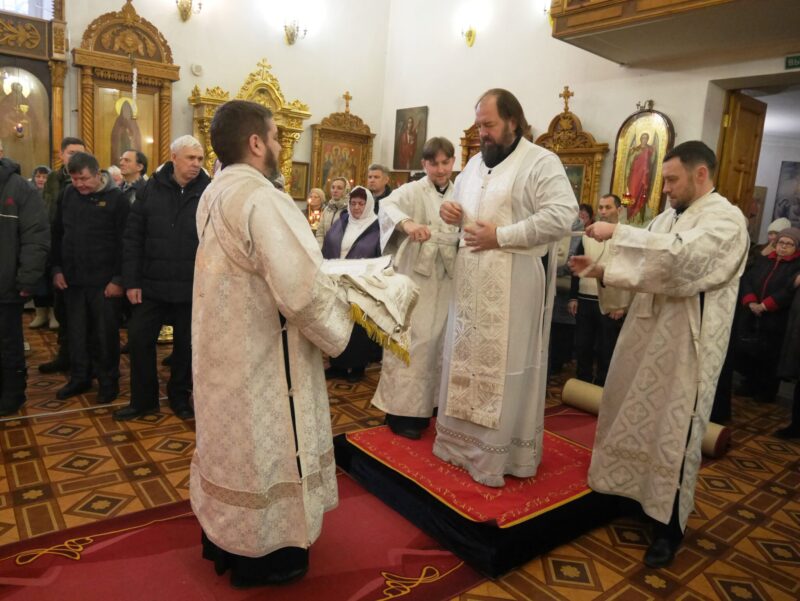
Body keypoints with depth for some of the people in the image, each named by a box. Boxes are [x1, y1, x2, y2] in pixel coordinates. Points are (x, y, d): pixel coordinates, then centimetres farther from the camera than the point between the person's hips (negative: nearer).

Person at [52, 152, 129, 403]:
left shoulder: (115, 198, -8)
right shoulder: (68, 194, 6)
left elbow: (124, 242, -9)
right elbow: (57, 235, 13)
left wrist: (119, 279, -12)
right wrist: (56, 269, 8)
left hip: (104, 282, -4)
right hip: (72, 279, 5)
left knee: (105, 334, 5)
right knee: (77, 333, 13)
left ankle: (109, 381, 19)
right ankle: (79, 378, 27)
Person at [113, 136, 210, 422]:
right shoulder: (152, 189, 0)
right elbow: (133, 238, 2)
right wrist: (131, 280, -2)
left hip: (192, 287, -2)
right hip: (152, 285, 2)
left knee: (186, 345, 12)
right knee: (139, 339, 8)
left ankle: (180, 396, 32)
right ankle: (143, 398, 27)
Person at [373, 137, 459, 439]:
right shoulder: (412, 191, -8)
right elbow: (387, 207, -29)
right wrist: (407, 223, -48)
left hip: (446, 280, 6)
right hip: (415, 277, -6)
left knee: (438, 341, 13)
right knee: (413, 342, -6)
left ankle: (428, 403, 29)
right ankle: (402, 410, 5)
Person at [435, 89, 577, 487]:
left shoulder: (541, 162, -7)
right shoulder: (474, 163, 16)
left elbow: (562, 216, -18)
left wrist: (500, 236, -19)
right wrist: (452, 212, 1)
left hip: (514, 283, -7)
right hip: (471, 280, 7)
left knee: (506, 365, -1)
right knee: (467, 358, 12)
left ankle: (502, 451, 13)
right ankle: (463, 439, 27)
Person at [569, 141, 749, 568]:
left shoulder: (726, 219, -12)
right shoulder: (667, 218, 14)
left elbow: (680, 257, -30)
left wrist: (618, 232, -24)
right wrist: (600, 270, -1)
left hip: (684, 346, -8)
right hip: (646, 335, 8)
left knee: (673, 433, 2)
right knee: (634, 417, 16)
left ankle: (669, 525, 18)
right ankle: (629, 490, 36)